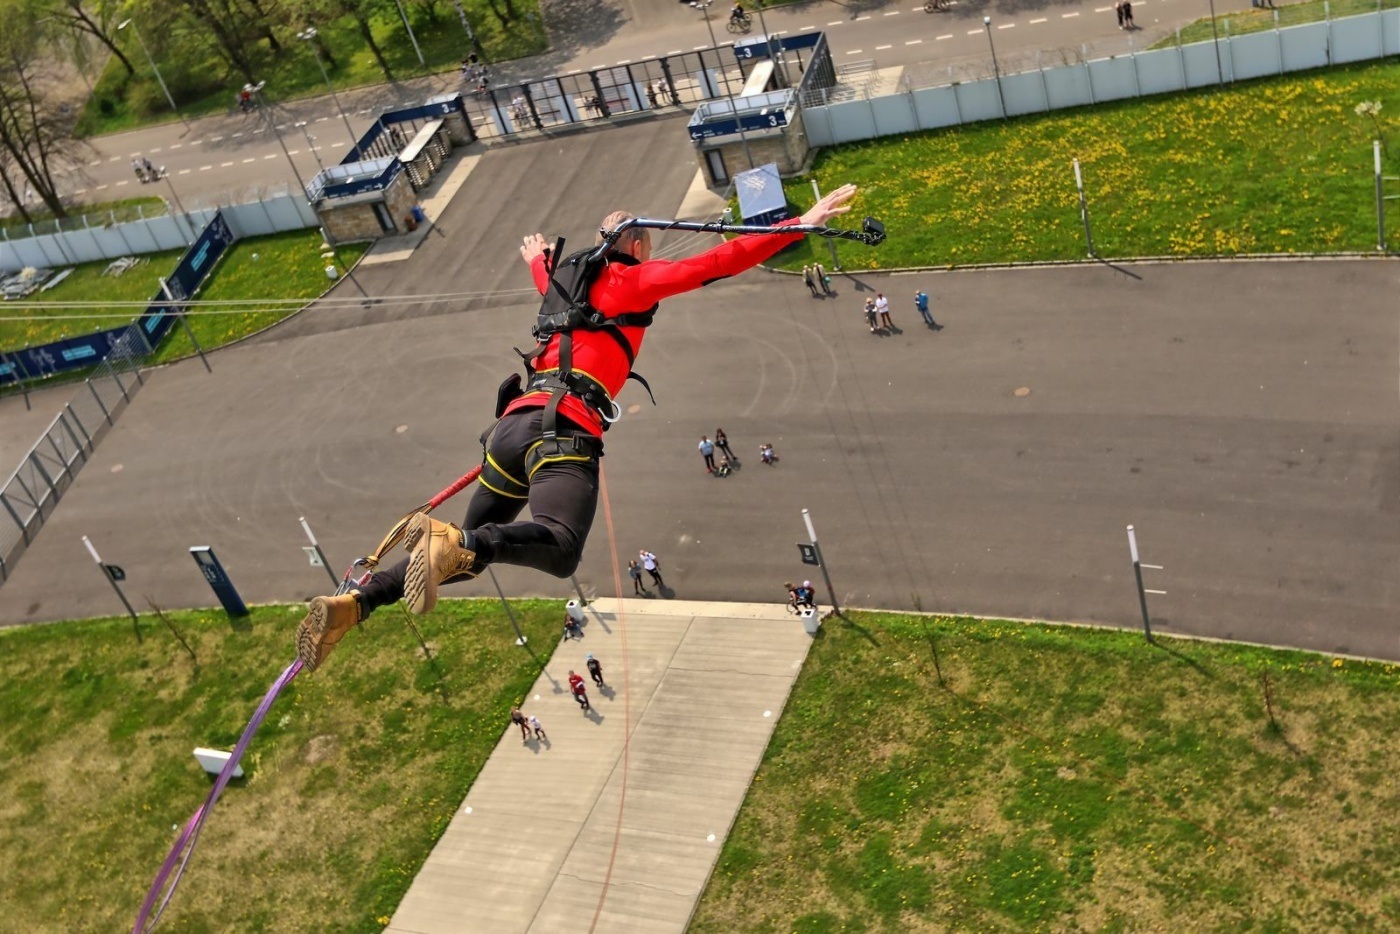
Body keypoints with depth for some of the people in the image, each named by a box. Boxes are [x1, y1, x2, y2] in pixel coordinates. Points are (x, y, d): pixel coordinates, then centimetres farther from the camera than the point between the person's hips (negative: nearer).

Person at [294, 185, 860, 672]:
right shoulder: (635, 279, 12)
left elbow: (547, 280, 56)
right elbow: (721, 261, 4)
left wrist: (536, 257, 80)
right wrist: (802, 224, 6)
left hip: (513, 423, 8)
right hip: (564, 429, -8)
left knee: (464, 553, 15)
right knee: (559, 548, -27)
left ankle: (355, 603, 2)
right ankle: (450, 539, -48)